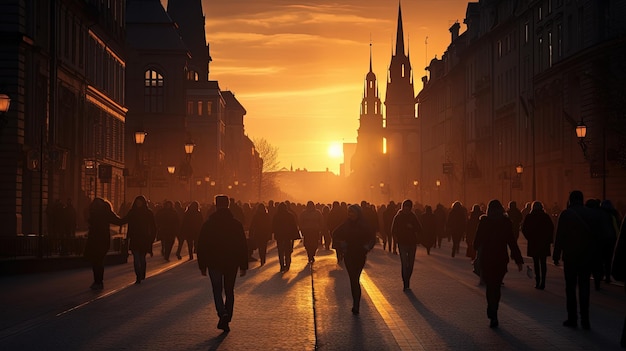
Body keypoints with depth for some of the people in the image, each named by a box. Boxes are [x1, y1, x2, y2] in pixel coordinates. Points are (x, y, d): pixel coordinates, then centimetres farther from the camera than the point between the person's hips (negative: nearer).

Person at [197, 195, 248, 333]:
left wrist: (202, 266, 5)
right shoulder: (236, 224, -1)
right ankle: (226, 320, 12)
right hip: (232, 264, 1)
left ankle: (223, 313, -19)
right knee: (229, 291, 12)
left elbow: (201, 246, -2)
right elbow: (243, 246, -1)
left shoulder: (208, 224, -4)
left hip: (214, 263, -1)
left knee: (217, 290, 6)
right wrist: (243, 266, 4)